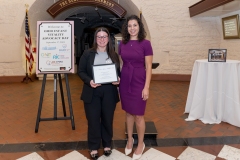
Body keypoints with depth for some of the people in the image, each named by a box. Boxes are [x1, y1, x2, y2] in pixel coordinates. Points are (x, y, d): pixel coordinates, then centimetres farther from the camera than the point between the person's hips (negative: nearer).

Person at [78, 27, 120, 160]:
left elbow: (118, 72, 12)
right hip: (92, 92, -2)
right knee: (93, 120, 6)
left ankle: (107, 145, 32)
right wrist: (89, 81, -18)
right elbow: (81, 71, 0)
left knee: (108, 119, 12)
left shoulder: (114, 55, 9)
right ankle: (94, 147, 24)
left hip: (109, 92, 2)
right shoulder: (87, 54, 1)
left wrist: (118, 80, -10)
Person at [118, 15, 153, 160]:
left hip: (139, 82, -4)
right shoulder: (122, 44, 5)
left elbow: (149, 67, -9)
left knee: (138, 115, 5)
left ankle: (141, 144, 26)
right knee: (128, 112, 15)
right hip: (125, 81, 4)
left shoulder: (145, 43, -7)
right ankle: (130, 140, 35)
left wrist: (146, 87, -13)